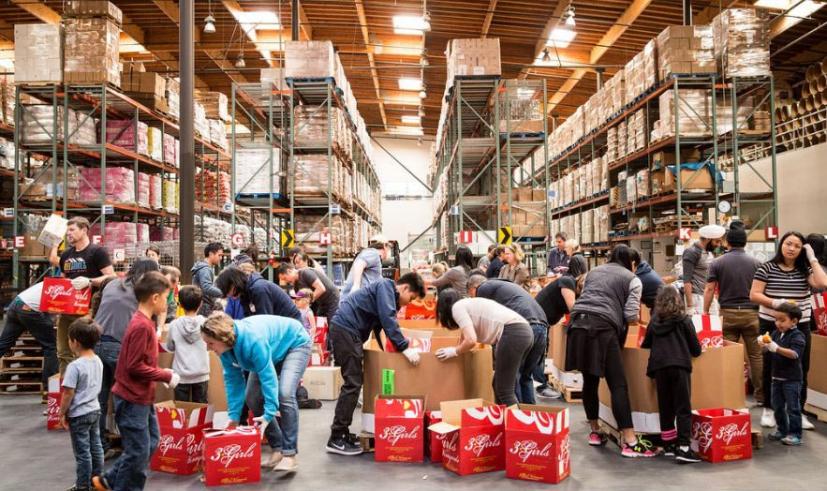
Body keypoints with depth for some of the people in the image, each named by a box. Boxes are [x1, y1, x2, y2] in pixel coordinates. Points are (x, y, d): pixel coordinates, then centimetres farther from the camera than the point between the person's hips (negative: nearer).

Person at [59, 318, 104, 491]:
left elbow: (68, 394, -19)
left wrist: (62, 414, -8)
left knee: (82, 452, 4)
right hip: (95, 410, 7)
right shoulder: (98, 361, 0)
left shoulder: (75, 366, -23)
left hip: (79, 415, -7)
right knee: (95, 447, 17)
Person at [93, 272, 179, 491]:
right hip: (133, 399, -10)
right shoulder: (141, 326, -23)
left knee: (150, 443, 18)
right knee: (138, 451, 2)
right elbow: (134, 366, -24)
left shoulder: (144, 322, 8)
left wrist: (162, 374, 3)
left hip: (142, 397, 10)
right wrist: (166, 376, -16)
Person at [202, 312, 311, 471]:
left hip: (295, 344, -8)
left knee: (285, 394, -26)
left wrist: (269, 413, -39)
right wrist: (234, 416, -13)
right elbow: (233, 380, -10)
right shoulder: (225, 347, -18)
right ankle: (277, 449, 9)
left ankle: (289, 454, -19)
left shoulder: (253, 340, -41)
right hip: (272, 351, 8)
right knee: (252, 398, -2)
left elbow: (268, 376, -39)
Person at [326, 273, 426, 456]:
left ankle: (341, 433, 18)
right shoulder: (386, 286, -7)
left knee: (353, 382, 14)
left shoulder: (388, 295, 22)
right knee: (353, 384, -10)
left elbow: (379, 323, 27)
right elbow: (388, 319, -19)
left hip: (346, 330, 10)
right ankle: (336, 439, -7)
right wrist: (405, 348, -20)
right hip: (346, 328, -10)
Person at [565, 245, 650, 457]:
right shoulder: (632, 279, 12)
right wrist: (635, 318, 23)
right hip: (603, 327, -5)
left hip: (578, 324, 6)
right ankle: (630, 442, -7)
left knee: (590, 380, 16)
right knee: (618, 384, -4)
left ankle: (595, 432, 26)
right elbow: (631, 315, 0)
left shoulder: (593, 272, 28)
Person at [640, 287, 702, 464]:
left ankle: (669, 445, 20)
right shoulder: (684, 320, 8)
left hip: (659, 367, 3)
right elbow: (695, 348, 8)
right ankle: (683, 448, -9)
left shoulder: (654, 322, 16)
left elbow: (645, 345, 22)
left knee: (665, 408, 13)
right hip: (679, 365, -3)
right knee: (683, 409, -2)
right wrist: (696, 352, 30)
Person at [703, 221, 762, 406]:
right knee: (756, 355, 8)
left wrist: (705, 313, 5)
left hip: (727, 313, 0)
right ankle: (760, 394, 13)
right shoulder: (755, 263, 2)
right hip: (751, 313, 1)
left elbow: (709, 289, -3)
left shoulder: (717, 263, -1)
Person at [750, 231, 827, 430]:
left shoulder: (805, 270, 4)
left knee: (800, 370, 7)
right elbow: (754, 295, -7)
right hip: (771, 325, -2)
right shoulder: (767, 268, -4)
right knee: (771, 368, 8)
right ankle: (768, 410, 20)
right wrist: (774, 303, -22)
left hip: (800, 327, 3)